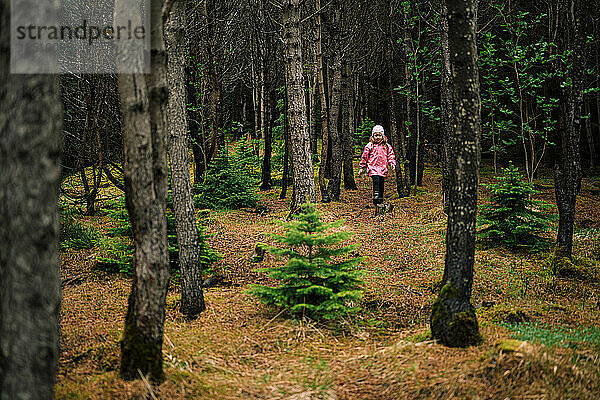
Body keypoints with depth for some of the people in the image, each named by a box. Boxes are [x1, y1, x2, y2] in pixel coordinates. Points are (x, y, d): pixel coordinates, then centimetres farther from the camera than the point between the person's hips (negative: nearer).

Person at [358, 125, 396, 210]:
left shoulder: (386, 146, 10)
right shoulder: (369, 146, 1)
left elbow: (390, 155, 17)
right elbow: (364, 157, 6)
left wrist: (392, 163, 0)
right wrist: (361, 168, 8)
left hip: (383, 168, 3)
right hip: (373, 167, -3)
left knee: (381, 185, 6)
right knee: (376, 180, -25)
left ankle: (381, 201, 14)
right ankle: (376, 198, -31)